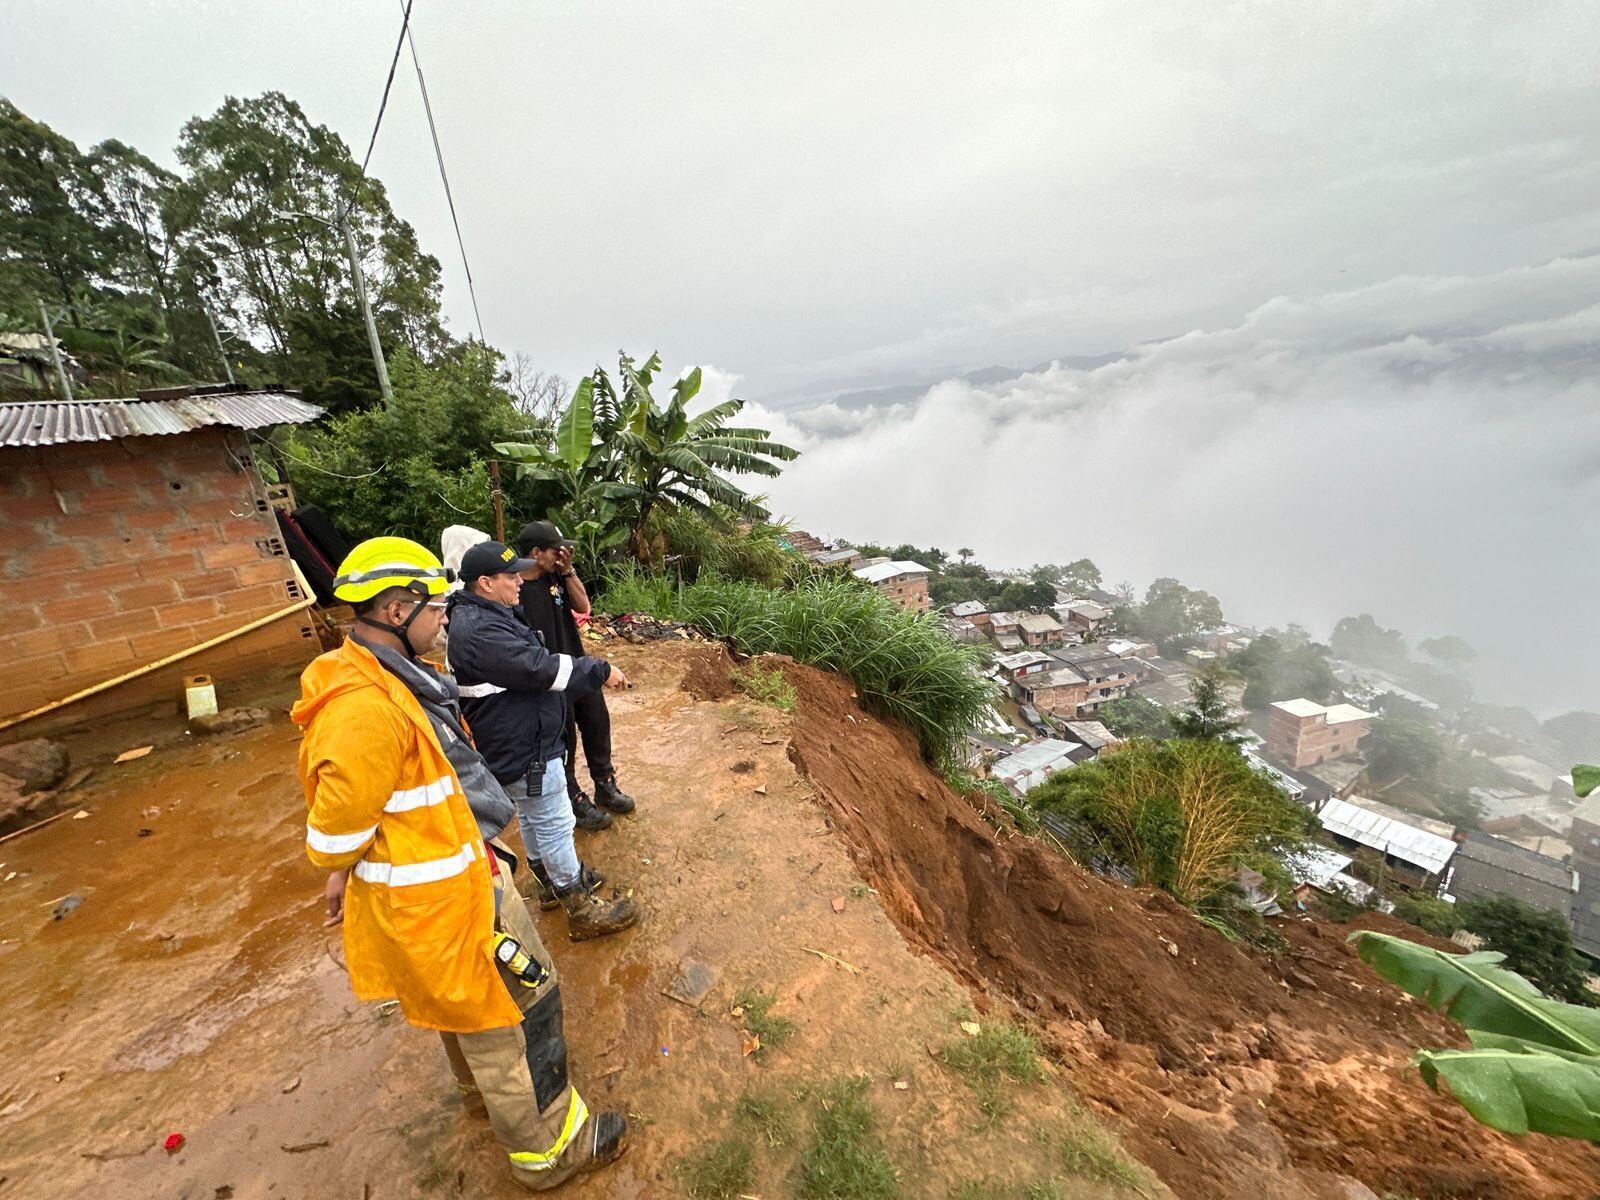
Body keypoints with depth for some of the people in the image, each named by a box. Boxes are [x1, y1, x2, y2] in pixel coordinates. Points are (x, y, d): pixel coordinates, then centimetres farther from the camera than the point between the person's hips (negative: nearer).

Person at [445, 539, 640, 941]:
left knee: (531, 818, 25)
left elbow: (532, 665, 12)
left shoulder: (487, 615, 7)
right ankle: (581, 911, 18)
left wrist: (591, 673, 8)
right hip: (524, 751, -11)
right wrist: (601, 671, -19)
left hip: (517, 742, 11)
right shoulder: (478, 632, -28)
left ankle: (553, 879, 45)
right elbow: (540, 668, -30)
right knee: (555, 825, 2)